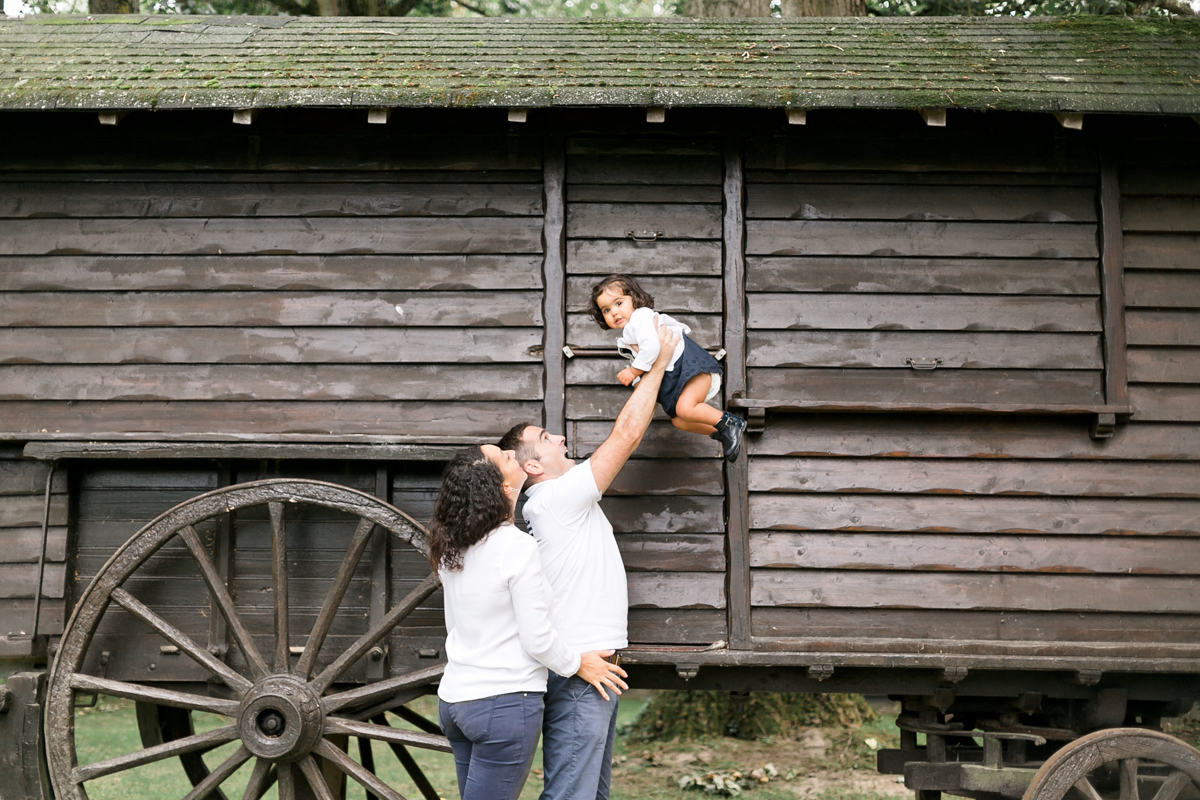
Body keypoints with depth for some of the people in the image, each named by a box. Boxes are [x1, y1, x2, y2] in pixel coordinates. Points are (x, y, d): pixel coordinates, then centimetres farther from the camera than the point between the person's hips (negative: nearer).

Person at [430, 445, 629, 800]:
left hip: (454, 700, 8)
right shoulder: (517, 547, -17)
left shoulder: (451, 550, 6)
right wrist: (578, 664, 3)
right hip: (504, 703, -8)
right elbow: (537, 640, -14)